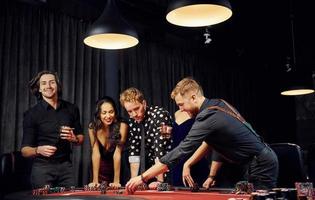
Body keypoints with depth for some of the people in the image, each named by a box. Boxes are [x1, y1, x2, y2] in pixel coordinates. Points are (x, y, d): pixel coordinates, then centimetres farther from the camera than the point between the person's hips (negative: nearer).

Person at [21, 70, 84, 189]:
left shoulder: (71, 109, 6)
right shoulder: (32, 114, -3)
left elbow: (80, 138, 16)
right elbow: (24, 150, -4)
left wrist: (74, 139, -6)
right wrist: (38, 150, -24)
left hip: (66, 166, 3)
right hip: (42, 167, -2)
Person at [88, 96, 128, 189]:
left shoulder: (121, 125, -23)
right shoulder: (93, 127, -16)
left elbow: (117, 153, -24)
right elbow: (96, 153, -19)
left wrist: (116, 181, -27)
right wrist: (95, 181, -24)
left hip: (118, 168, -2)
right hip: (101, 169, 2)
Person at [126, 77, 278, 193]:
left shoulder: (208, 117, -24)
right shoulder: (219, 104, 5)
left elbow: (180, 152, -27)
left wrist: (143, 177, -23)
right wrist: (212, 175, 11)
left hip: (262, 165, -9)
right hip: (263, 160, 9)